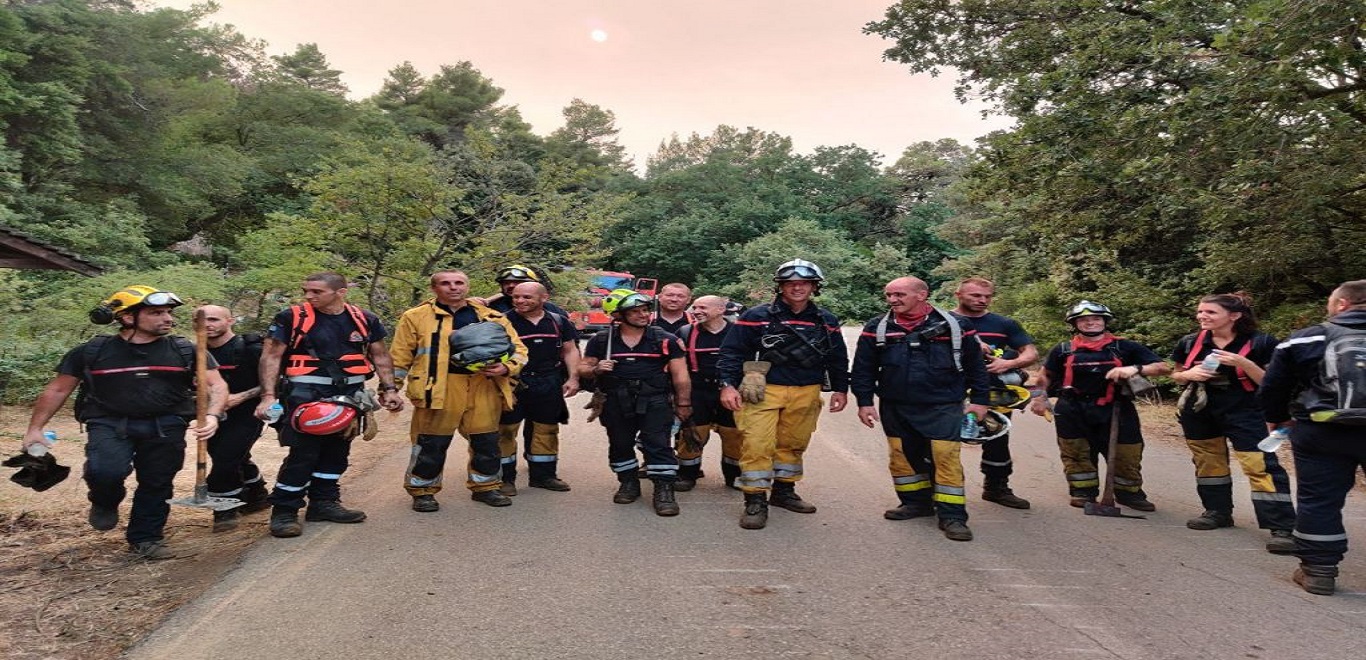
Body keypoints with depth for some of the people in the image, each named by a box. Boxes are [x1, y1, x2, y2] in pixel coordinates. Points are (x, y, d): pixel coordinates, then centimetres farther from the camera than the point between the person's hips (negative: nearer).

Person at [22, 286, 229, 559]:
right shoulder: (91, 352, 0)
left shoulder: (185, 350, -1)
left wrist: (212, 416, -22)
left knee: (157, 484, 6)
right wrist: (35, 429, 10)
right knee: (105, 472, -24)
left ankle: (145, 539, 29)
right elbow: (57, 390, 10)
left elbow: (216, 385, -3)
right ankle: (105, 504, 11)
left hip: (165, 426, 2)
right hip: (109, 423, -1)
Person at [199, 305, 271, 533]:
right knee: (235, 459, 17)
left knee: (226, 459, -15)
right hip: (215, 416, 7)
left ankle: (227, 509, 4)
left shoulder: (251, 349, -14)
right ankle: (257, 496, 37)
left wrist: (241, 397, -23)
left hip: (247, 413, -7)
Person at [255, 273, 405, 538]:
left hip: (349, 393, 4)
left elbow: (380, 356, 12)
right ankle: (284, 511, 6)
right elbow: (271, 357, -4)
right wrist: (268, 396, -12)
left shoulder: (365, 319, 4)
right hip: (306, 394, -4)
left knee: (337, 450, 11)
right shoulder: (291, 317, -5)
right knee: (303, 452, -7)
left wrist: (389, 389, 5)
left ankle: (324, 503, 26)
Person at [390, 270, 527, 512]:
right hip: (438, 388, -3)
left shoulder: (492, 317, 12)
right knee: (432, 444, 3)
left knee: (486, 441, 10)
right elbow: (399, 358, 8)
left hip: (485, 388, 3)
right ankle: (422, 491, 21)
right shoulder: (416, 317, 5)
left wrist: (506, 368, -5)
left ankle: (485, 486, 28)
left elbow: (518, 349, 14)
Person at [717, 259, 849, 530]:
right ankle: (756, 501, -2)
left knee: (793, 444, 13)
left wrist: (840, 389, 16)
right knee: (757, 444, -10)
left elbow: (837, 359, 20)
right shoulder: (757, 316, -3)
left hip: (806, 394, 4)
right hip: (763, 391, -4)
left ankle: (784, 492, 31)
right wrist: (727, 385, -14)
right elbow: (732, 352, -5)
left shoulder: (827, 322, 10)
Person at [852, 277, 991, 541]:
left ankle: (952, 516, 2)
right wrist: (864, 401, 0)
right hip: (895, 408, 3)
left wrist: (979, 399, 4)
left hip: (943, 408, -3)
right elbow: (863, 368, 5)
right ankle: (916, 502, 28)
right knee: (902, 457, 10)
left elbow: (975, 365, 5)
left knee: (947, 458, -7)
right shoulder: (877, 328, 1)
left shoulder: (956, 325, -2)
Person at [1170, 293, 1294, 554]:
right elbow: (1176, 375, 13)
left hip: (1243, 413, -4)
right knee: (1208, 461, 13)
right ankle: (1218, 511, 30)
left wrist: (1243, 363, -24)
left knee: (1261, 466, -13)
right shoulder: (1189, 342, 1)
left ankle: (1282, 528, -10)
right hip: (1198, 412, 5)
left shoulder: (1260, 343, -10)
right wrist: (1189, 374, -10)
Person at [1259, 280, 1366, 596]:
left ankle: (1318, 570, 10)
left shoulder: (1305, 340, -1)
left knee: (1318, 500, 6)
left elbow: (1273, 387, 4)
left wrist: (1276, 419, 21)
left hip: (1321, 432, -1)